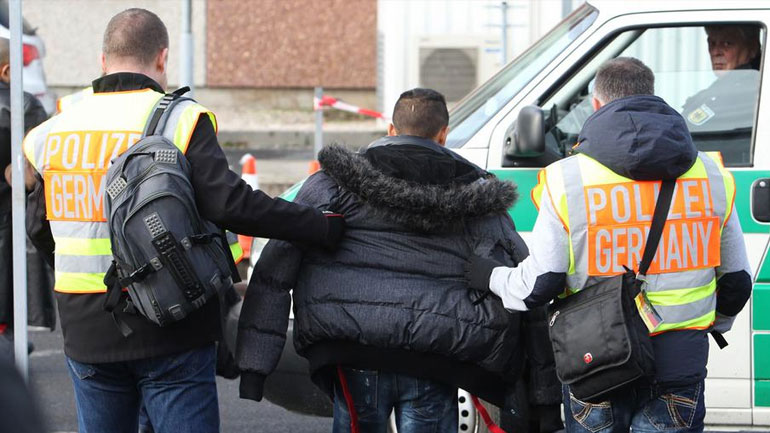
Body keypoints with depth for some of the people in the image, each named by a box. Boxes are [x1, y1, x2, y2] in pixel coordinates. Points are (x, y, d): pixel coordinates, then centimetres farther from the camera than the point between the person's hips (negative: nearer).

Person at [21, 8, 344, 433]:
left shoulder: (56, 129, 6)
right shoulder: (181, 120, -9)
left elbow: (38, 228, 14)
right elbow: (230, 204, -19)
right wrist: (327, 228, -14)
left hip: (87, 334, 4)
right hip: (171, 333, -4)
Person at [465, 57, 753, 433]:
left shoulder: (567, 180, -7)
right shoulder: (710, 175, 4)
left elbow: (537, 286, -9)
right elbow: (736, 281, 11)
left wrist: (491, 276, 13)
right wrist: (712, 325, 32)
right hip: (681, 367, 2)